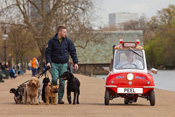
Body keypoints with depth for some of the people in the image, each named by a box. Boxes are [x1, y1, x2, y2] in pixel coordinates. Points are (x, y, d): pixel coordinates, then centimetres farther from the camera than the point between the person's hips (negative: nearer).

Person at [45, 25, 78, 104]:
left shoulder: (68, 41, 3)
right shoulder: (52, 41, -2)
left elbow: (73, 52, 7)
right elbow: (48, 52, 0)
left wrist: (75, 62, 0)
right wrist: (48, 62, -14)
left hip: (64, 64, 2)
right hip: (54, 64, -1)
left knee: (62, 82, 0)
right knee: (54, 79, -14)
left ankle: (60, 98, 8)